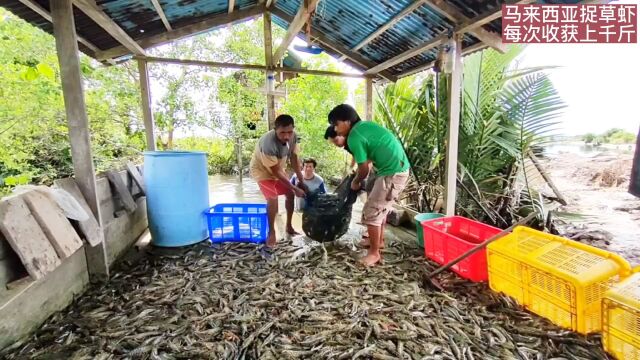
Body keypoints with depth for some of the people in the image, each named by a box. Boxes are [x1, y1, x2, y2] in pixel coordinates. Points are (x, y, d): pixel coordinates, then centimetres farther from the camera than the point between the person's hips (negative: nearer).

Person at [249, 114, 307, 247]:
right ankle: (271, 232, -2)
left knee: (290, 194, 6)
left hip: (277, 168, 7)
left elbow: (294, 159, -8)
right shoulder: (268, 144, -40)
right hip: (261, 169, -7)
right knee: (273, 198, -22)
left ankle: (289, 226, 23)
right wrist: (295, 188, -26)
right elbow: (276, 172, -31)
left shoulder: (293, 137, -21)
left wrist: (301, 181, -8)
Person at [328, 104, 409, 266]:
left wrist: (355, 182, 9)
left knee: (371, 212, -3)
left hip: (392, 173, -10)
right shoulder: (365, 125, 14)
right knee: (381, 207, 23)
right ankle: (379, 240, 39)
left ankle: (374, 253, 10)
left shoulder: (354, 137, -15)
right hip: (399, 168, 10)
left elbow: (364, 169, -10)